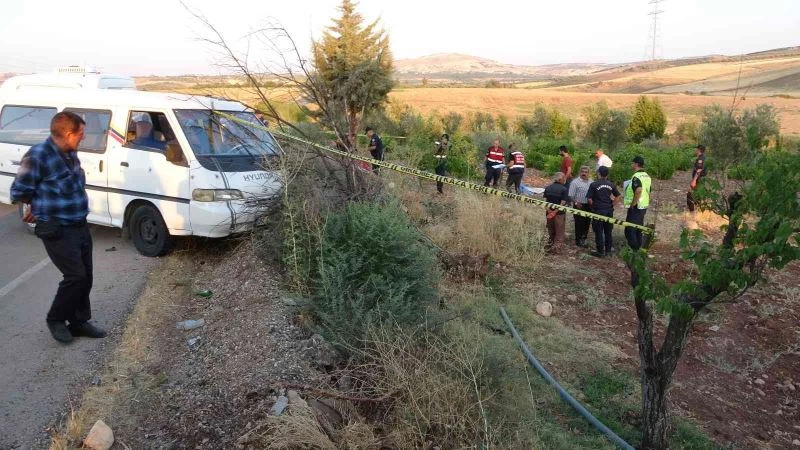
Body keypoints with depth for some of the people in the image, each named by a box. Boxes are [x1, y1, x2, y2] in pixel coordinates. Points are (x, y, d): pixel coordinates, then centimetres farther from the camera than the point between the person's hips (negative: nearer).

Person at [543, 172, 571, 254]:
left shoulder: (548, 188, 3)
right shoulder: (564, 189, -11)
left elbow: (545, 200, -2)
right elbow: (563, 203, -16)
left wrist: (549, 211, -9)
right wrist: (555, 212, -15)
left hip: (550, 213, 5)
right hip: (559, 213, -5)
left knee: (551, 232, 19)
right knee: (559, 232, 8)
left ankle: (549, 246, 27)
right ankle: (557, 248, 10)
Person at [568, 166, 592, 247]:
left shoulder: (591, 183, 9)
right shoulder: (575, 182, -6)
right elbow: (571, 196, -8)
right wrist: (576, 203, -17)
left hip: (589, 206, 5)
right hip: (579, 206, -5)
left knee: (587, 223, 13)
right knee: (579, 224, 1)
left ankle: (583, 239, 27)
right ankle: (578, 241, 13)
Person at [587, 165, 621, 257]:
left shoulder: (594, 185, -12)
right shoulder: (611, 185, 3)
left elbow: (589, 199, -13)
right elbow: (617, 196, 9)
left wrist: (593, 206, 3)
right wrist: (611, 205, 12)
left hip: (598, 211, -5)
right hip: (609, 211, 5)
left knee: (599, 232, 3)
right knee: (608, 231, 15)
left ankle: (600, 251, 8)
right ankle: (608, 250, 24)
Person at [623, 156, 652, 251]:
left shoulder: (636, 176, -19)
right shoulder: (646, 176, 12)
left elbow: (638, 190, -35)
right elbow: (648, 192, 19)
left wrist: (633, 204, -25)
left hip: (636, 207, -9)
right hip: (644, 206, 10)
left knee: (629, 230, -3)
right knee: (638, 229, 17)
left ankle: (633, 249, -2)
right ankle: (638, 248, 24)